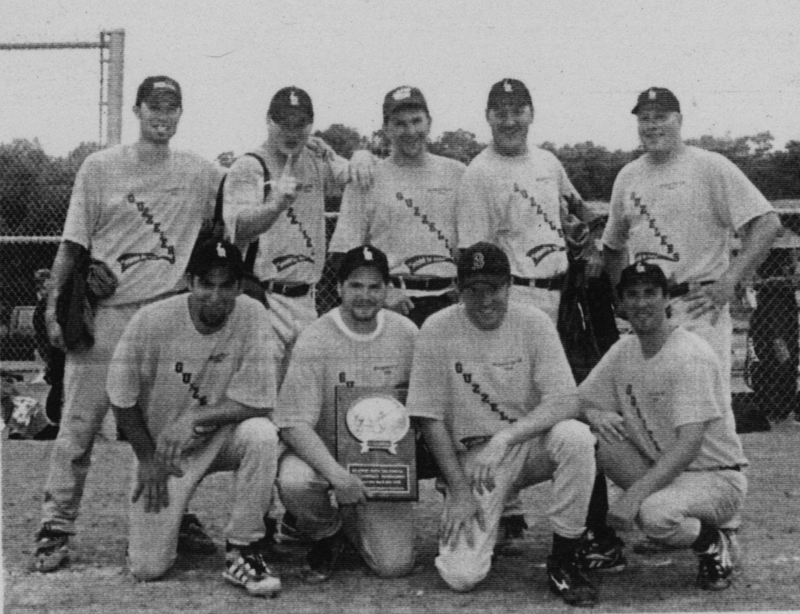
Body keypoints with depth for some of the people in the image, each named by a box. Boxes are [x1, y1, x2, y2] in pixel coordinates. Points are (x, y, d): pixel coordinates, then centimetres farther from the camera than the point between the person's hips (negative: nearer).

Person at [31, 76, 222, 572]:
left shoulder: (202, 174, 8)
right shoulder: (100, 167, 4)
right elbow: (73, 242, 3)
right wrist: (55, 304, -3)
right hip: (102, 313, -2)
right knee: (79, 424, -3)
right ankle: (56, 529, 4)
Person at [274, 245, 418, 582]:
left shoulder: (406, 334, -2)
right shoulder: (313, 340, -14)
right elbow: (294, 424, -19)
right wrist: (336, 474, -33)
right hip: (324, 452, -2)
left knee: (395, 565, -13)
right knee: (293, 482, -37)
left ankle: (353, 521, 23)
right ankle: (328, 532, 0)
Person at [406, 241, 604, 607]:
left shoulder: (533, 323, -7)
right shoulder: (437, 330, -8)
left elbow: (565, 401, -16)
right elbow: (431, 417, -5)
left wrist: (504, 438, -30)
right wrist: (458, 489, -10)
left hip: (531, 443, 1)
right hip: (472, 457, -1)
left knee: (576, 436, -33)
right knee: (461, 576, -17)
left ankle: (565, 561, -13)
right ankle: (499, 519, 20)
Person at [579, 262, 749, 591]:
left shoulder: (690, 354, -21)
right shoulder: (624, 350, 3)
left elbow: (689, 444, -29)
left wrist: (633, 495, -37)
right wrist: (594, 414, -19)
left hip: (716, 477, -6)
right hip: (659, 470, 7)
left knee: (655, 513, -37)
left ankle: (714, 544, -3)